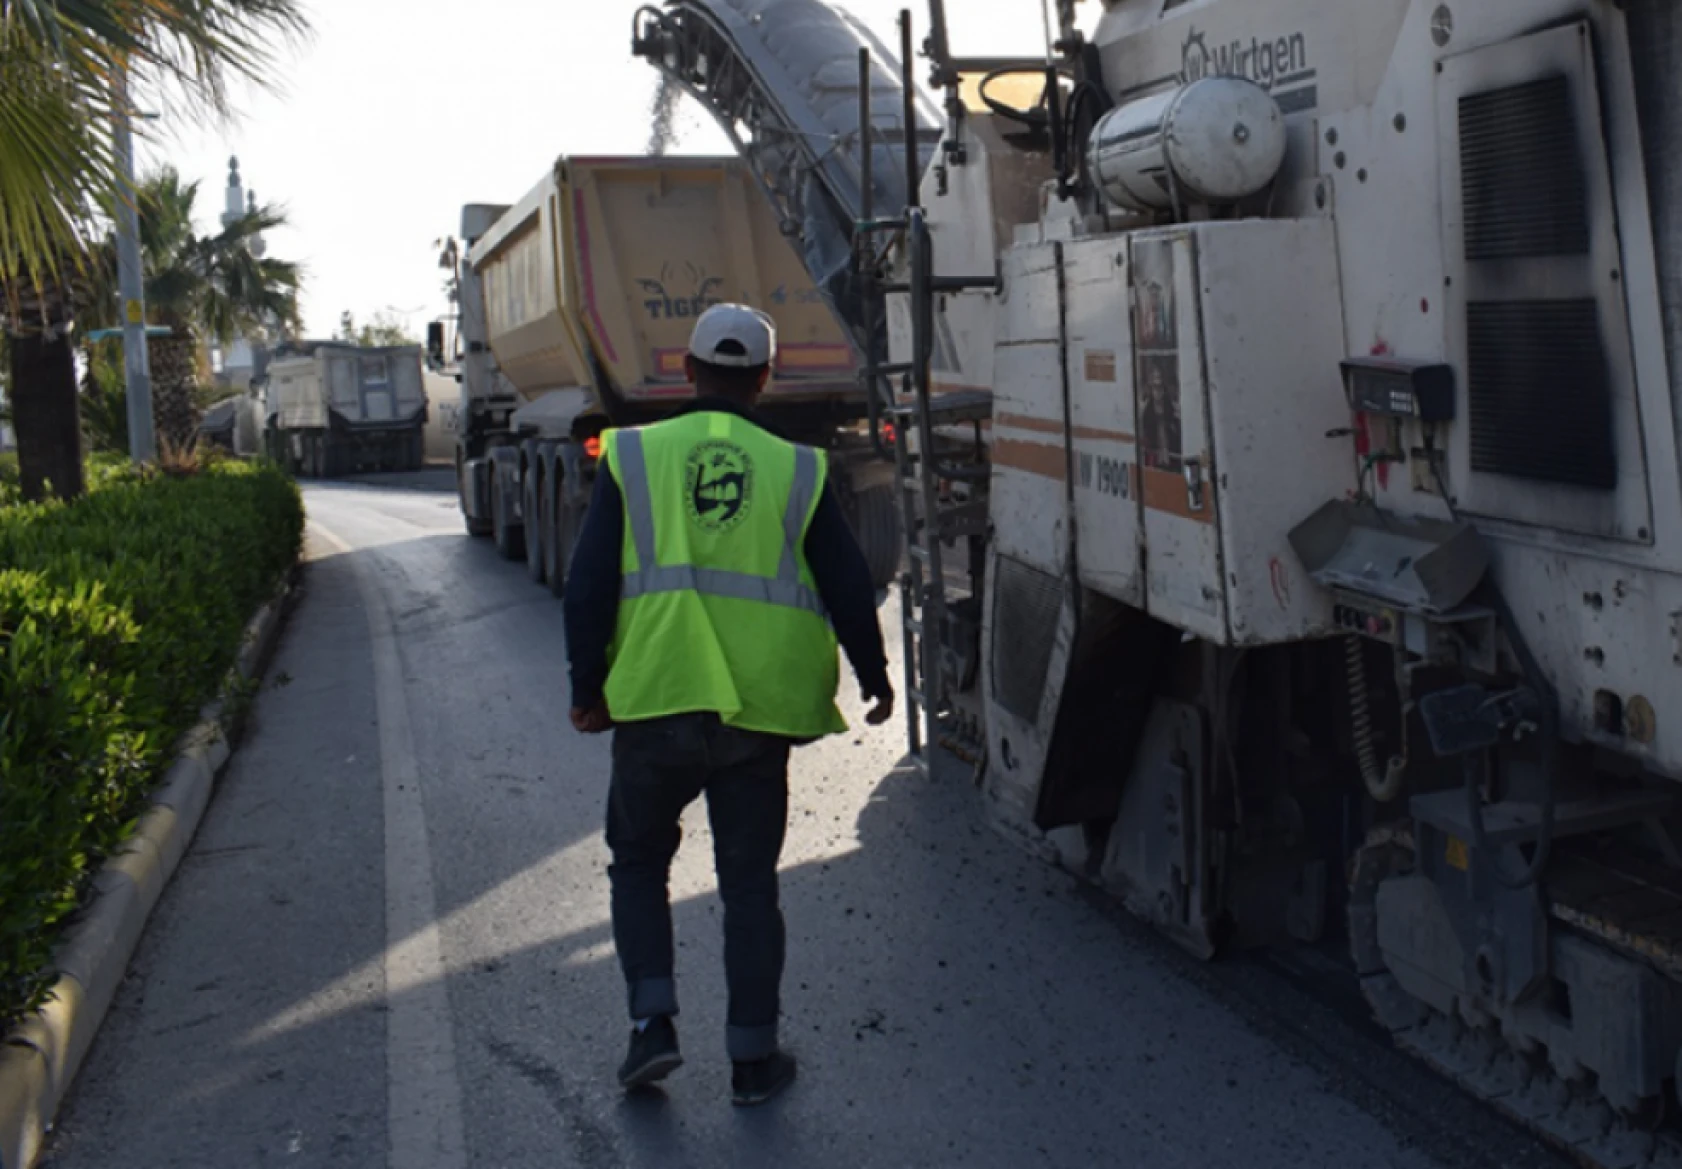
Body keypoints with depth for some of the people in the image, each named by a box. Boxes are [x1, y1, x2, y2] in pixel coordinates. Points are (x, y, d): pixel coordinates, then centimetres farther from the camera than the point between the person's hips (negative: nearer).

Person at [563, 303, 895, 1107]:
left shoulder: (634, 455, 3)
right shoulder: (796, 470, 4)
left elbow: (590, 581, -1)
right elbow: (847, 585, 5)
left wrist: (586, 684, 6)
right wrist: (875, 677, 18)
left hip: (655, 700, 0)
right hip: (758, 709, 1)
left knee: (638, 860, 19)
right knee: (748, 881, 11)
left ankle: (652, 1022, 8)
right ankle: (752, 1057, 16)